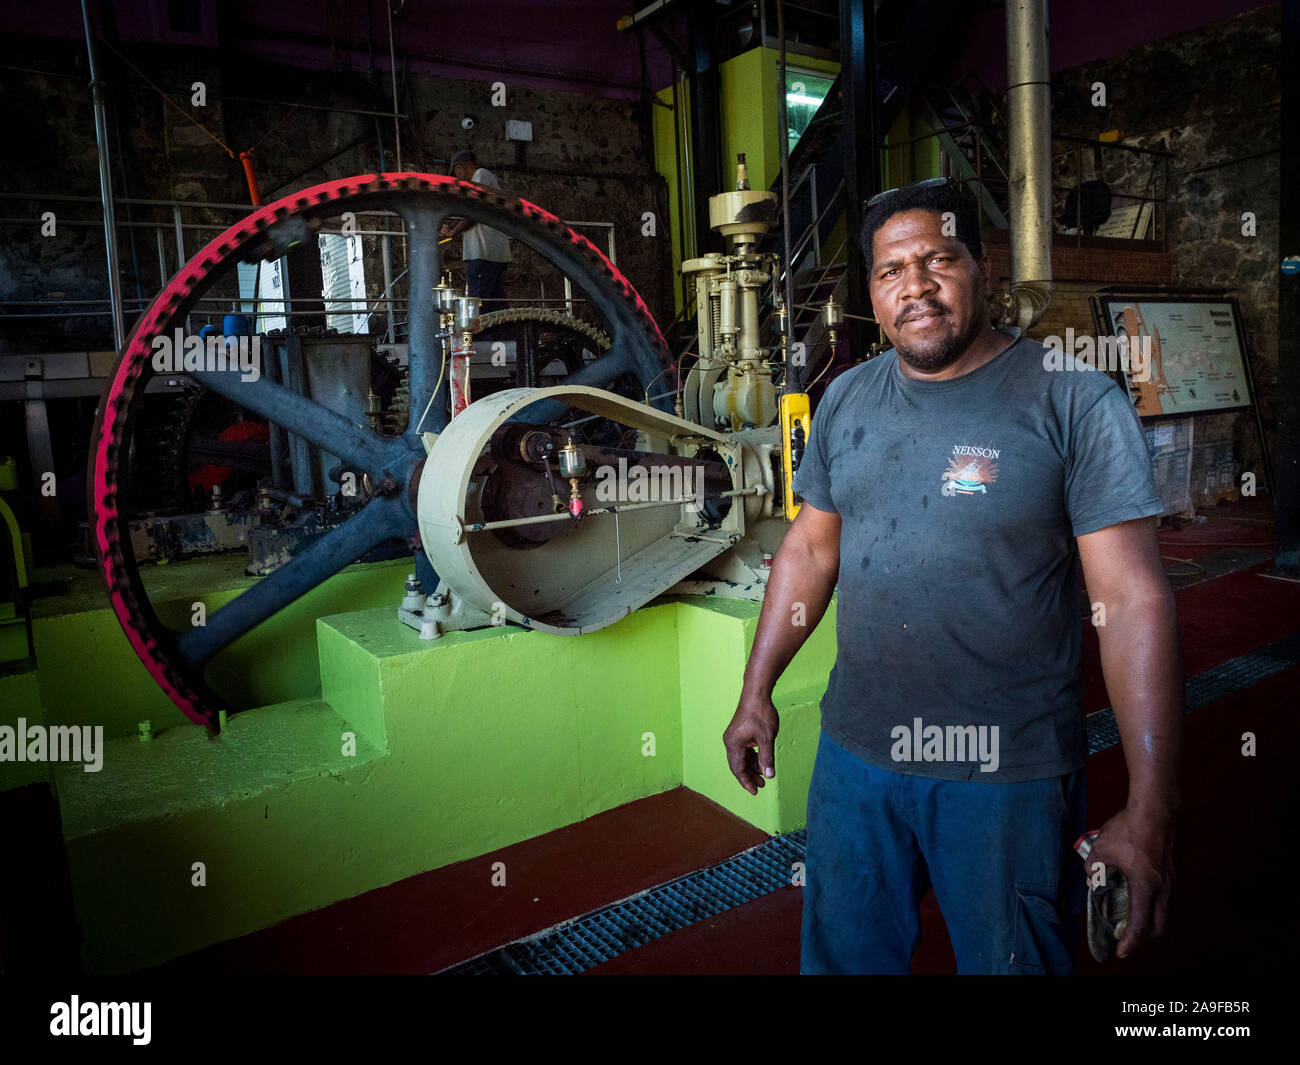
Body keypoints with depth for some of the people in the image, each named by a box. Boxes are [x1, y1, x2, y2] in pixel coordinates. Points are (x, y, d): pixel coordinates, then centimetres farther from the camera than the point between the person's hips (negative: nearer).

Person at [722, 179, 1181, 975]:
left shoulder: (1075, 402, -11)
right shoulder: (845, 400, 4)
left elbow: (1134, 600, -15)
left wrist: (1150, 813, -19)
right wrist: (756, 693, 9)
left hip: (1010, 770, -4)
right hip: (855, 755, 4)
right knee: (842, 955, 20)